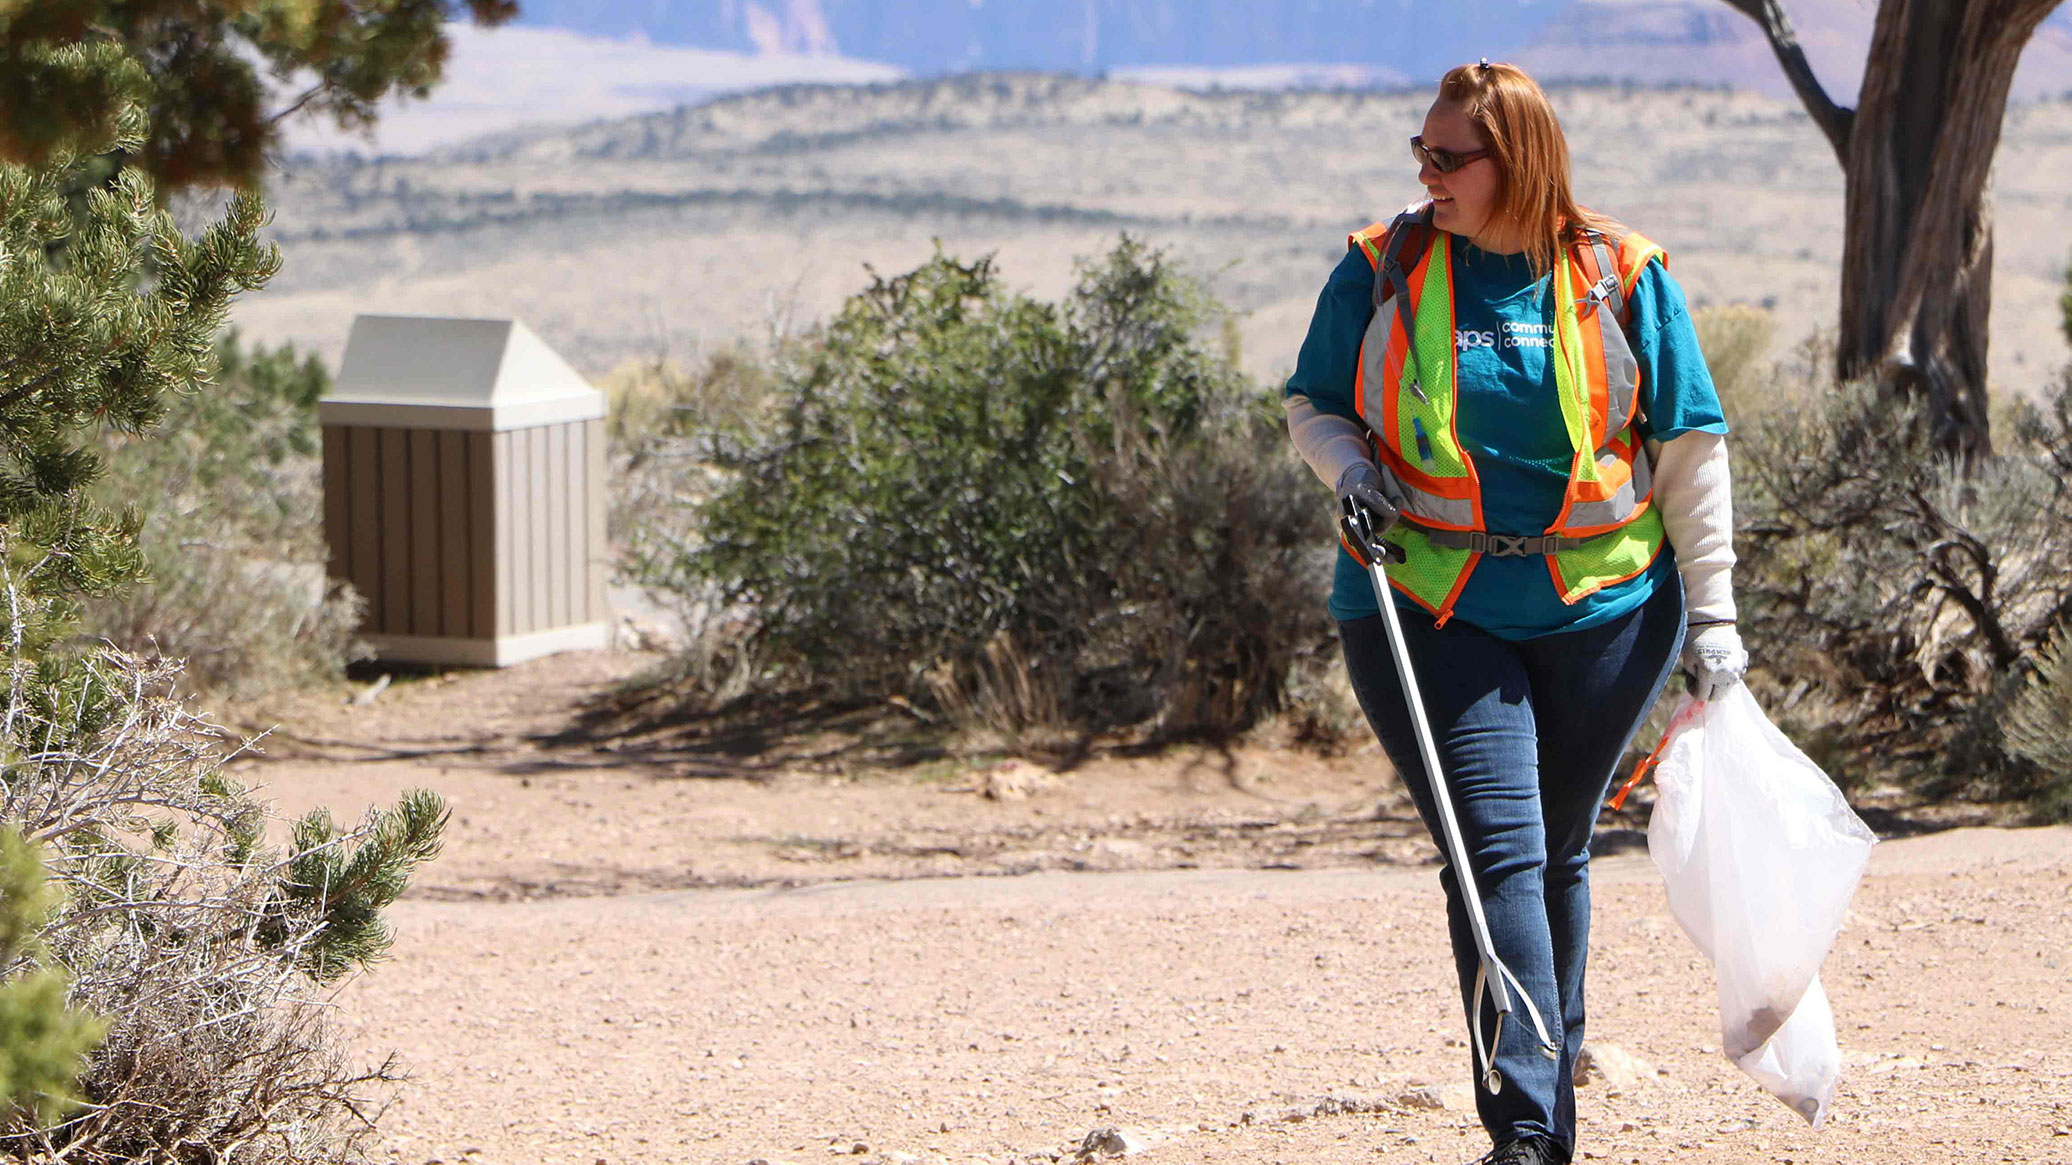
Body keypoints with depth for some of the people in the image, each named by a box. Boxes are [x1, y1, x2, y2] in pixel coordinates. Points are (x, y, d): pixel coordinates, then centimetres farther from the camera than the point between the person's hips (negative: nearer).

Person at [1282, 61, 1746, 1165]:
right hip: (1428, 610, -1)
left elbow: (1690, 447, 5)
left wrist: (1710, 613, 2)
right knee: (1497, 856, -13)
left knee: (1556, 857, 10)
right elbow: (1312, 403, 14)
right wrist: (1351, 470, -9)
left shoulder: (1621, 276, 1)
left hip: (1603, 615, 1)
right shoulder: (1382, 270, 1)